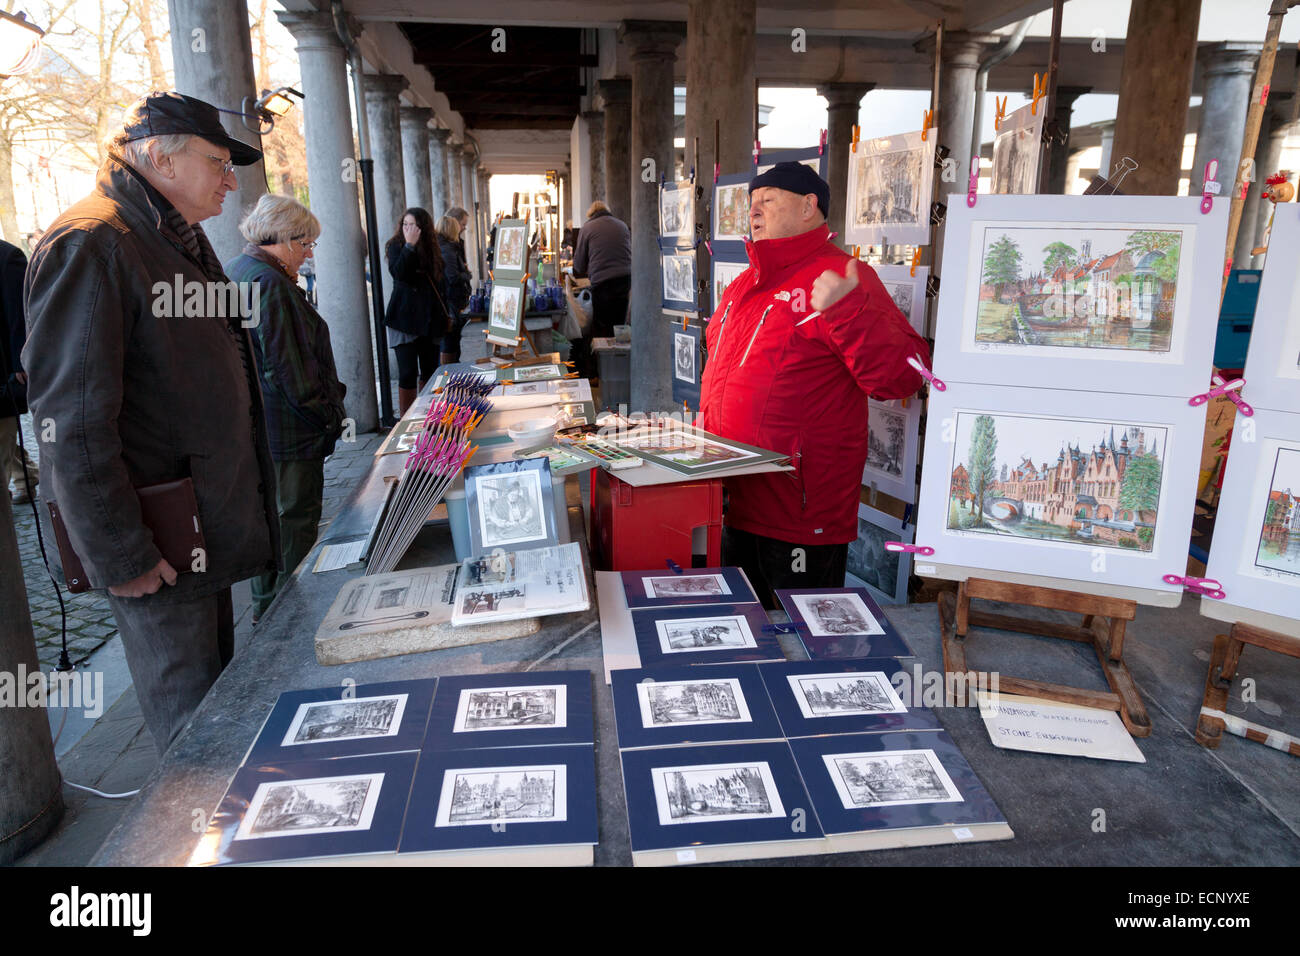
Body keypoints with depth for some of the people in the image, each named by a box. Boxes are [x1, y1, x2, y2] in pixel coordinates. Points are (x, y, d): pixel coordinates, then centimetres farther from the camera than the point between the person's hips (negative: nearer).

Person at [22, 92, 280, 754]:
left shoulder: (179, 237, 15)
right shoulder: (89, 245, -17)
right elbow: (73, 420, -22)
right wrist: (118, 555, -20)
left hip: (211, 525, 9)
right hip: (160, 545, -9)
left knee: (219, 692, 21)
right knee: (192, 724, 4)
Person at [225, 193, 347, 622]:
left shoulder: (231, 272, 14)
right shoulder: (270, 283, -19)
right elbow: (288, 369, -22)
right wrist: (330, 415, -13)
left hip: (252, 425, 10)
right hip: (288, 431, -10)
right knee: (295, 520, 1)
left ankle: (265, 603, 34)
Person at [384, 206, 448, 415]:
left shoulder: (431, 249, 11)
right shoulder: (396, 247, -1)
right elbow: (398, 273, -21)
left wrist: (442, 315, 12)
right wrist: (410, 245, -21)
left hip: (429, 319, 5)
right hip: (405, 318, -5)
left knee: (430, 370, 9)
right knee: (408, 373, -7)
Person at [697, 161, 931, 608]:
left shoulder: (840, 278, -12)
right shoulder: (747, 283, 14)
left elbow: (903, 375, -22)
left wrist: (846, 311, -33)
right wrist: (708, 423, 23)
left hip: (799, 516, -8)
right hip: (735, 502, 8)